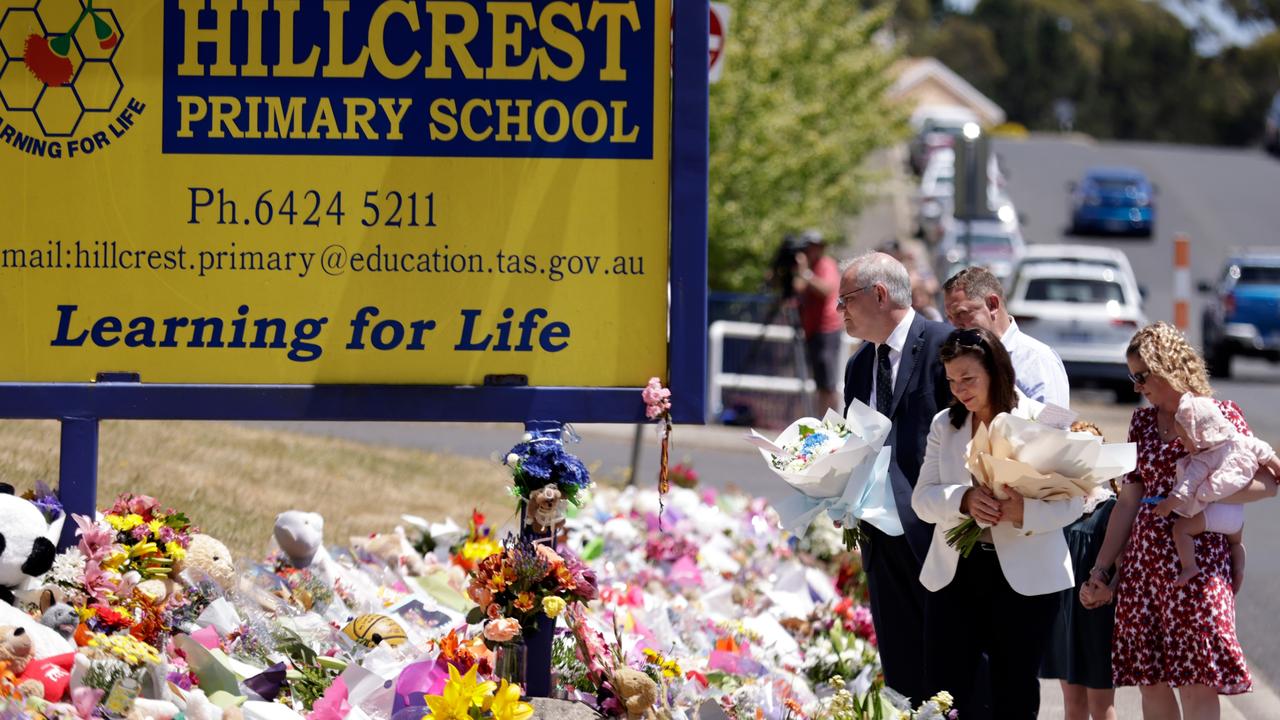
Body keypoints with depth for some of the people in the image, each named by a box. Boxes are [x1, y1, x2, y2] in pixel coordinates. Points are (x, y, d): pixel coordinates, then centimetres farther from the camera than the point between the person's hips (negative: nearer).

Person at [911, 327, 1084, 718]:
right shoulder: (944, 425, 10)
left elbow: (1072, 500, -8)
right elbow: (923, 498, 2)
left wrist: (1025, 511, -27)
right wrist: (964, 499, -20)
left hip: (1024, 577, -3)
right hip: (955, 573, 3)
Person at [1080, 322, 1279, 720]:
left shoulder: (1220, 415, -2)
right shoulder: (1142, 421, 13)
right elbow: (1129, 499, 14)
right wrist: (1100, 571, 10)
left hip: (1196, 562, -5)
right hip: (1143, 562, 5)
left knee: (1196, 686, -8)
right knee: (1151, 683, 6)